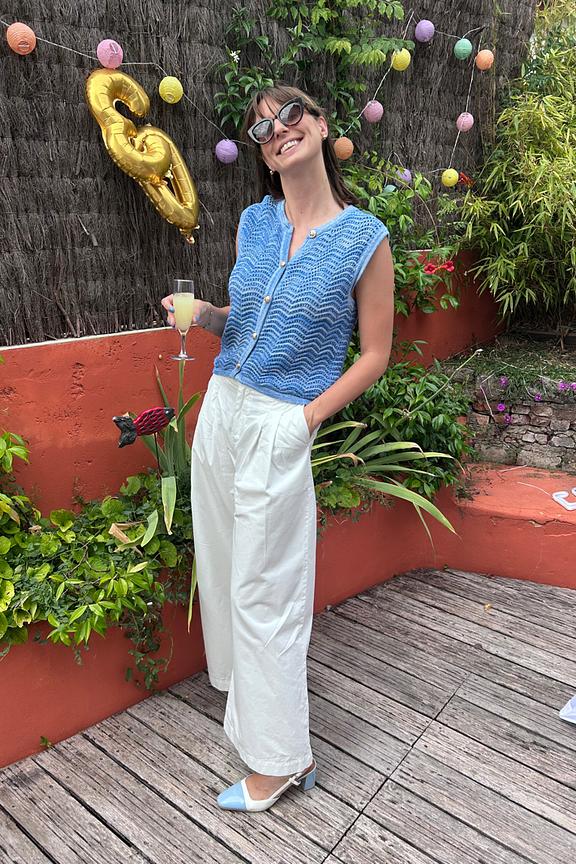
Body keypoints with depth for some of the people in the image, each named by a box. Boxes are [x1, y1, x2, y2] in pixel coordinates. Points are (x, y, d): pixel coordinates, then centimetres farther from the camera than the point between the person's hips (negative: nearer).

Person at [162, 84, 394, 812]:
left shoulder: (364, 239, -6)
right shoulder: (253, 223, 8)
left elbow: (374, 354, -3)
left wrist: (308, 417, -11)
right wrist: (206, 315, -3)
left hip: (281, 425, -6)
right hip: (221, 406, 6)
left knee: (263, 591, 1)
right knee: (223, 568, 16)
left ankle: (280, 759, 21)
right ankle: (248, 685, 42)